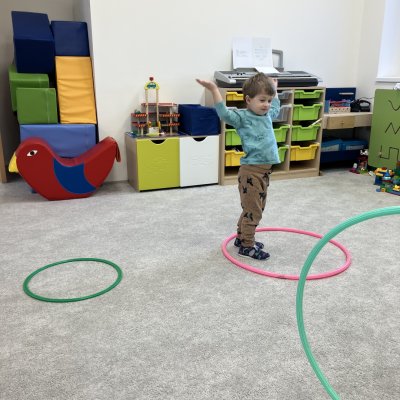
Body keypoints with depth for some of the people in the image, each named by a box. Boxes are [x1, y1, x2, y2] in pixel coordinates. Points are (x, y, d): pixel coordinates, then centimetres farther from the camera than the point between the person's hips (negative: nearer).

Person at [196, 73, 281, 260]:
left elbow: (276, 109, 38)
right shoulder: (242, 116, -10)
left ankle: (241, 237, 34)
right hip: (251, 170, -9)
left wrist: (274, 90, 42)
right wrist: (214, 90, -34)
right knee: (252, 210, -3)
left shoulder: (267, 115, 14)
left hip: (264, 170, 9)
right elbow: (225, 113, -28)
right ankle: (247, 246, 9)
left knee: (257, 208, 19)